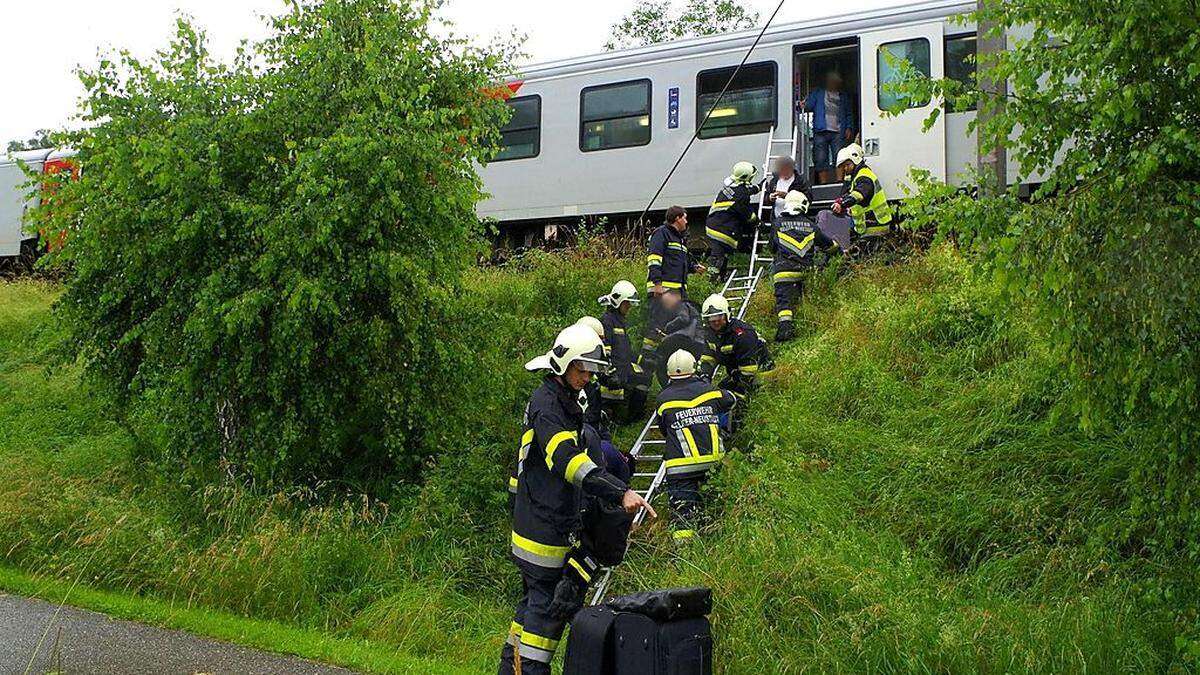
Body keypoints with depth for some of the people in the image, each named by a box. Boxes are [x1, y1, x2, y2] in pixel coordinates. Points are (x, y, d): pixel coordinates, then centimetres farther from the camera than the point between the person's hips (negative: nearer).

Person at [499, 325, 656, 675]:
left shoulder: (565, 402, 15)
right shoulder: (546, 404, -19)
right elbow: (569, 461, -33)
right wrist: (620, 492, -42)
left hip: (554, 522, 10)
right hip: (544, 525, -10)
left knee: (535, 598, 18)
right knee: (548, 605, -5)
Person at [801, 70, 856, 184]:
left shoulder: (844, 96, 22)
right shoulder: (817, 93, 16)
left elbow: (849, 114, 21)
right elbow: (809, 105, 3)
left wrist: (849, 128, 5)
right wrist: (803, 106, -22)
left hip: (838, 133, 1)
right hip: (821, 132, -1)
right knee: (821, 159, -5)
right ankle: (823, 183, -3)